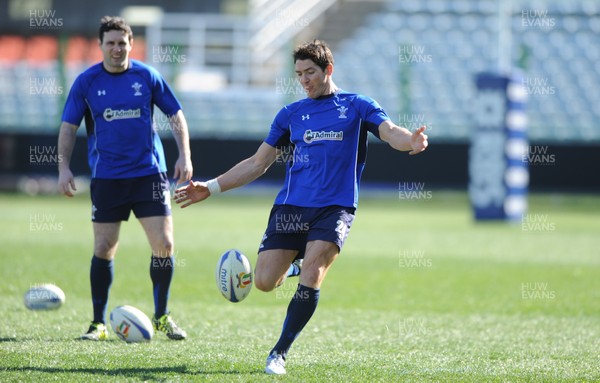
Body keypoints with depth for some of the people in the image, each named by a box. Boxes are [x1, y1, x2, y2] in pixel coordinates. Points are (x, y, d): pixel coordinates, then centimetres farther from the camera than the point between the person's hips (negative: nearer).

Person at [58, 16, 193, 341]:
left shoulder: (147, 76, 1)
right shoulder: (86, 82, -1)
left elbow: (175, 115, 8)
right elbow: (68, 126, 3)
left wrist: (185, 156, -2)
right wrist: (64, 167, -8)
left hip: (149, 172, 1)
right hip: (106, 177, -1)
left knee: (164, 244, -6)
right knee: (103, 249, -2)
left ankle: (161, 317, 11)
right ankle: (99, 323, 8)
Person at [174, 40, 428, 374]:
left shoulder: (357, 106, 7)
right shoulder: (291, 114, 15)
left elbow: (390, 131, -10)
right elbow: (258, 163, 19)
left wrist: (410, 141, -35)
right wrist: (211, 188, 13)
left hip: (335, 207, -3)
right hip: (291, 206, 3)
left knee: (311, 277, -20)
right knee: (264, 282, -8)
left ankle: (280, 353, -6)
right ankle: (291, 266, 29)